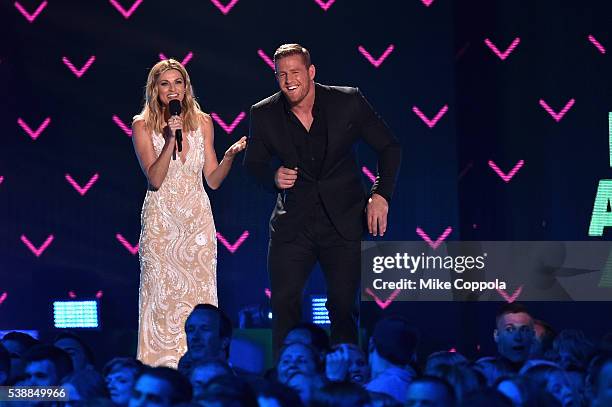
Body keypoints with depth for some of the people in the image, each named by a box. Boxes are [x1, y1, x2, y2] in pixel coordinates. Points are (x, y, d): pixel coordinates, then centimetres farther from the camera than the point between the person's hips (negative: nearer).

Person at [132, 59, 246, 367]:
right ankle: (161, 370, 3)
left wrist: (230, 155, -11)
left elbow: (213, 180, 7)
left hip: (197, 219, 2)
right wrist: (171, 139, -19)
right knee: (162, 295, -3)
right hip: (161, 220, -2)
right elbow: (155, 179, -12)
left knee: (199, 295, 1)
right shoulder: (142, 125, -3)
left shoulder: (202, 122, 5)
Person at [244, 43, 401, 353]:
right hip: (292, 224, 1)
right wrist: (273, 177, -11)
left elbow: (389, 148, 3)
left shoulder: (348, 101, -7)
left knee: (344, 306, 2)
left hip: (344, 222, -1)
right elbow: (253, 163, 12)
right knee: (284, 305, -5)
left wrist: (381, 195, -9)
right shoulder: (264, 115, -4)